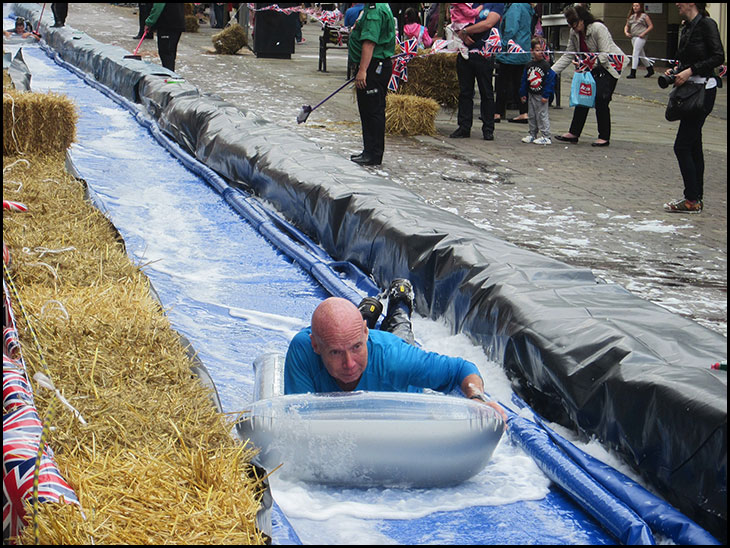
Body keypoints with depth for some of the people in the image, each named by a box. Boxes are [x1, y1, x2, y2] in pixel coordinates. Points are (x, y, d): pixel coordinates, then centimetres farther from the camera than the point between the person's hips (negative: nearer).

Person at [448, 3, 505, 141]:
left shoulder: (497, 5, 1)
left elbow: (488, 23, -14)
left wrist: (465, 31, -8)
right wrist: (462, 35, -8)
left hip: (484, 55, -4)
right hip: (465, 52, 4)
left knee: (486, 93, 1)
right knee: (465, 92, 6)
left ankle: (488, 129, 8)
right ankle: (464, 127, 13)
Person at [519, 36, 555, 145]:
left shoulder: (546, 65, -11)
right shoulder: (529, 65, 6)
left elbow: (550, 81, -13)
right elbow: (524, 80, 12)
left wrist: (546, 95, -16)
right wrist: (523, 94, 9)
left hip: (542, 96, -6)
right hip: (531, 95, 6)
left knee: (543, 116, -3)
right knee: (531, 116, 14)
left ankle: (546, 137, 2)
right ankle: (532, 135, 26)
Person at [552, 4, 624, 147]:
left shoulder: (598, 28, -24)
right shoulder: (574, 33, -3)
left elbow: (604, 55, -26)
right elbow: (568, 56, 2)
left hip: (610, 64, -7)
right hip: (591, 67, 7)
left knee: (600, 99, -15)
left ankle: (604, 137, -7)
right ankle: (574, 133, 8)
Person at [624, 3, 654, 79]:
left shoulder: (644, 16, -1)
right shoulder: (631, 16, 16)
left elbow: (651, 26, -2)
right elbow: (627, 26, 21)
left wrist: (644, 33, -13)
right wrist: (626, 32, 1)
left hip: (640, 37, -7)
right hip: (633, 37, 7)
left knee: (635, 53, -15)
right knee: (641, 55, 14)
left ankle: (633, 73, -16)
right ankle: (650, 69, 28)